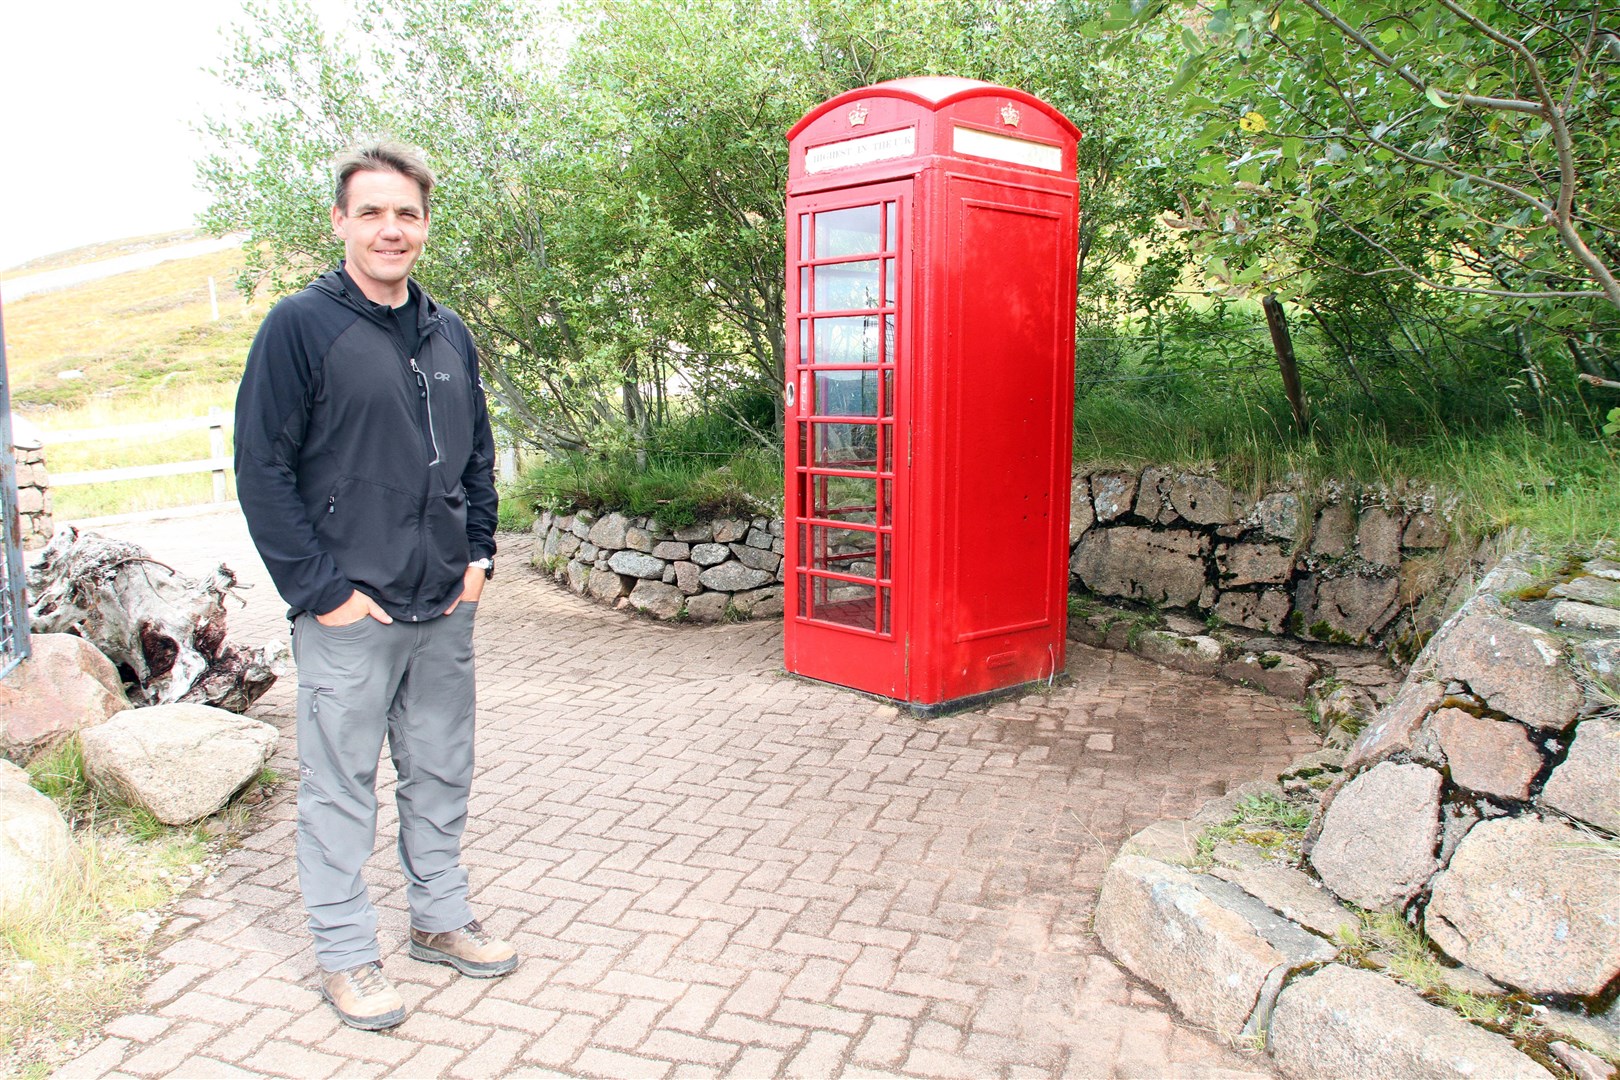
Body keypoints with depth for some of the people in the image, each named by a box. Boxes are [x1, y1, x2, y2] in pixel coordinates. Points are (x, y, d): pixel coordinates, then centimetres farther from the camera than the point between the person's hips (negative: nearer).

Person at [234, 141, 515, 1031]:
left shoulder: (449, 334, 11)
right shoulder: (301, 326, -7)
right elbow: (261, 471, -10)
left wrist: (478, 554, 8)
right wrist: (321, 589, -14)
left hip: (445, 608, 6)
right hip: (349, 612, -5)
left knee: (440, 774, 16)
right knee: (342, 786, 6)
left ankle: (440, 918, 33)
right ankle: (346, 953, 21)